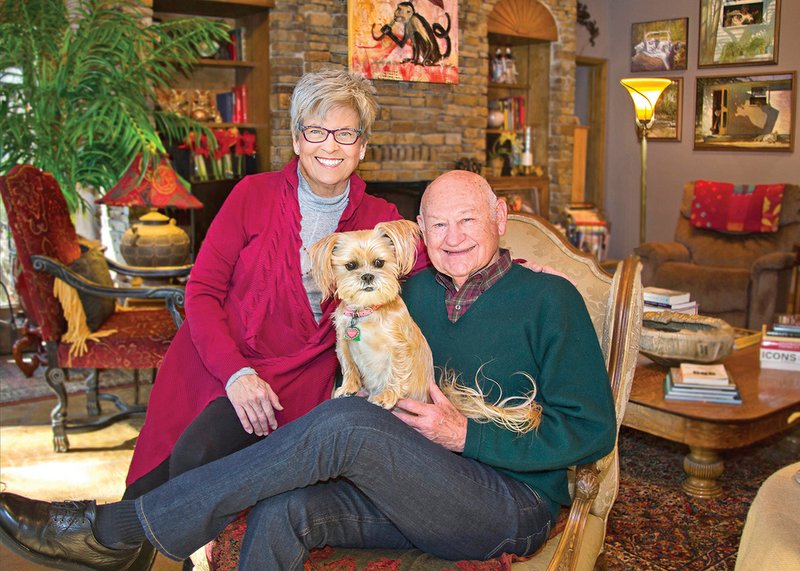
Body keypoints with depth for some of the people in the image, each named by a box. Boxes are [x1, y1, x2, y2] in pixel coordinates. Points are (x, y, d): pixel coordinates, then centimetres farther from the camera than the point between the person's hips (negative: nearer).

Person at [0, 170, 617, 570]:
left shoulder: (549, 298, -3)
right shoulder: (416, 292, 12)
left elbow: (592, 429, -8)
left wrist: (467, 436, -15)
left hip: (514, 505, -5)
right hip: (415, 493, 5)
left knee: (347, 423, -30)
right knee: (281, 510, -27)